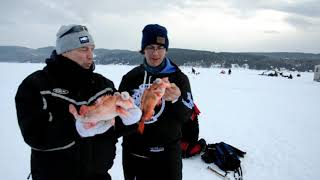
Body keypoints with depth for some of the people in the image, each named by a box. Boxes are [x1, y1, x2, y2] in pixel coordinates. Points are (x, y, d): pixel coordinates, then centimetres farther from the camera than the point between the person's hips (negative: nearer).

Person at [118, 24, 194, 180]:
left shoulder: (179, 77, -6)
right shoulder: (130, 77, -1)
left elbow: (185, 115, -10)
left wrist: (176, 99, -29)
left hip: (167, 153, -2)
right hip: (133, 152, 2)